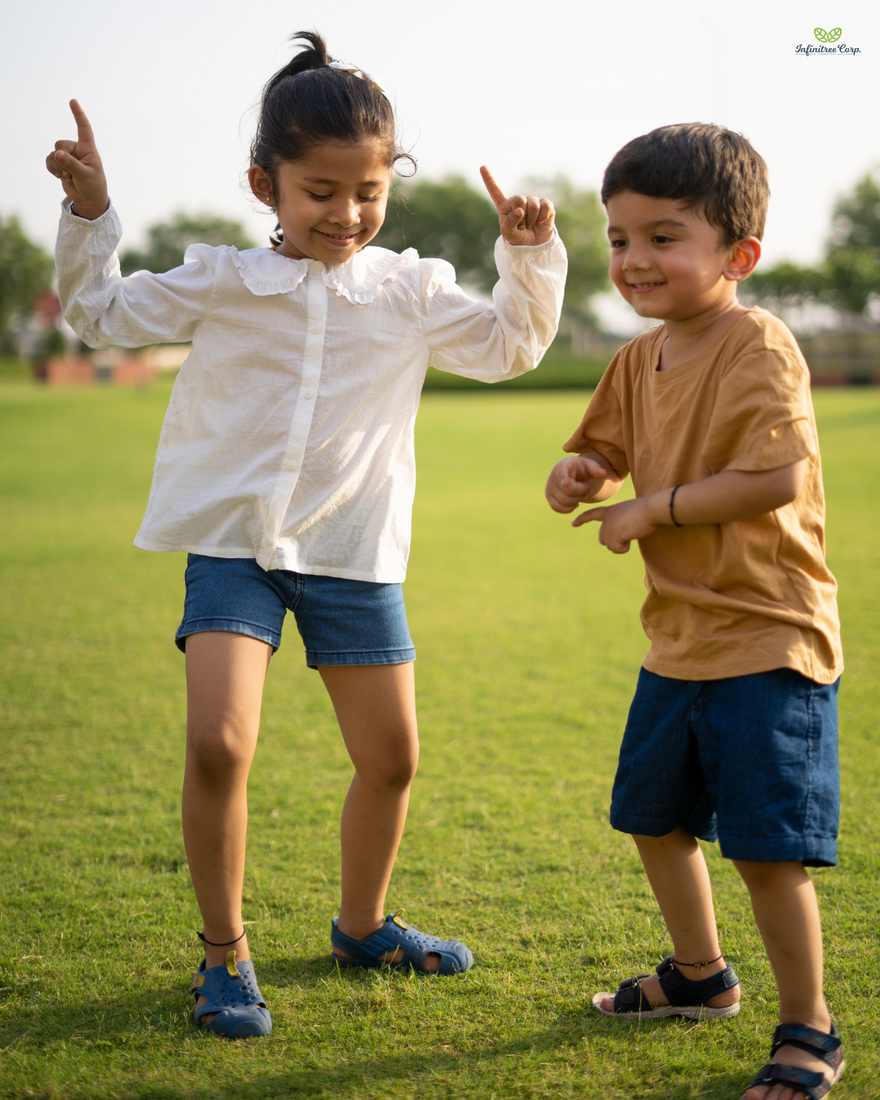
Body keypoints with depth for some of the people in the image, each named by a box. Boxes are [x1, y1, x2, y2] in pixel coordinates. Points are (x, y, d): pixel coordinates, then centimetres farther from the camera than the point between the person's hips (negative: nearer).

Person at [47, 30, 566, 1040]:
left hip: (354, 554, 2)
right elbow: (104, 315, 11)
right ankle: (224, 951, 1)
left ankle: (362, 925, 34)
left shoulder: (411, 293, 5)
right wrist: (88, 216, -1)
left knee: (390, 756, 8)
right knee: (218, 744, -18)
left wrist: (530, 255, -3)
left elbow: (508, 347, 12)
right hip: (234, 542, -2)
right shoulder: (219, 284, 2)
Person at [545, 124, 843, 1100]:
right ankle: (700, 976, 43)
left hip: (768, 641, -9)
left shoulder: (759, 348, -17)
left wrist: (649, 511, -19)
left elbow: (777, 479, -28)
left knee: (767, 846, -9)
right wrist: (579, 476, -5)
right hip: (679, 639, 9)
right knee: (653, 818, 21)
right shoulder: (640, 360, 8)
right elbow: (605, 453, 20)